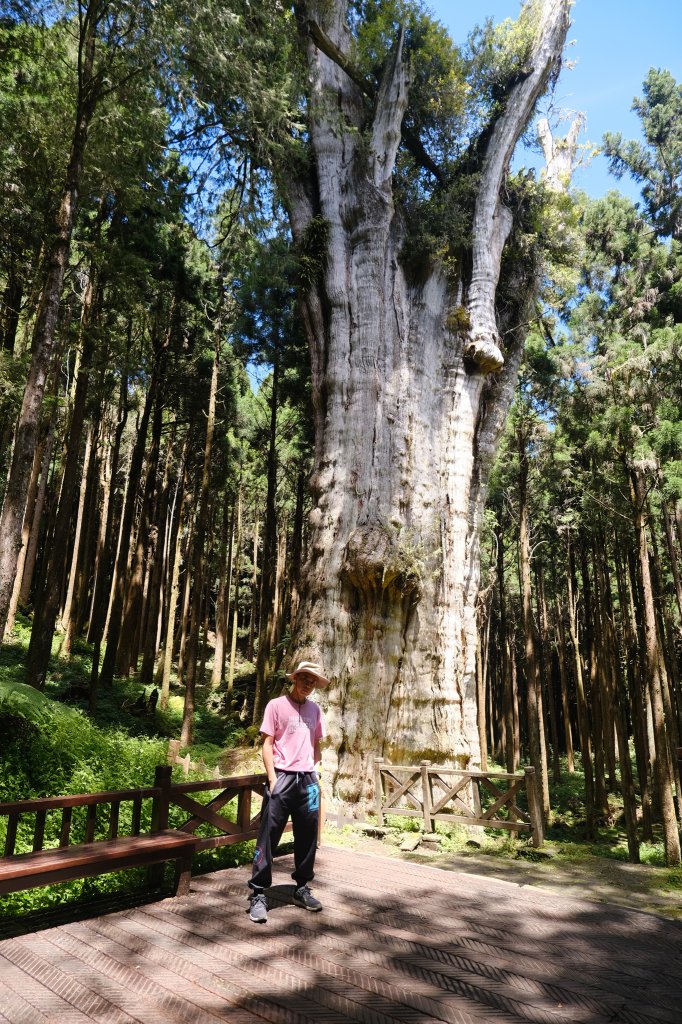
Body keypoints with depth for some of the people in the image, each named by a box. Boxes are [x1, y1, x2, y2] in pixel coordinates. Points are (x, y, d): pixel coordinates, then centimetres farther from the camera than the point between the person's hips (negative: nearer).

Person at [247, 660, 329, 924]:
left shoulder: (315, 710, 10)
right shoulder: (276, 705, -3)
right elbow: (267, 744, -5)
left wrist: (314, 774, 10)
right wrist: (272, 778, -10)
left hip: (308, 781, 5)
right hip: (282, 777, -4)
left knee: (307, 838, 11)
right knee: (268, 837, -2)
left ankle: (302, 889, 26)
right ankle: (258, 895, 8)